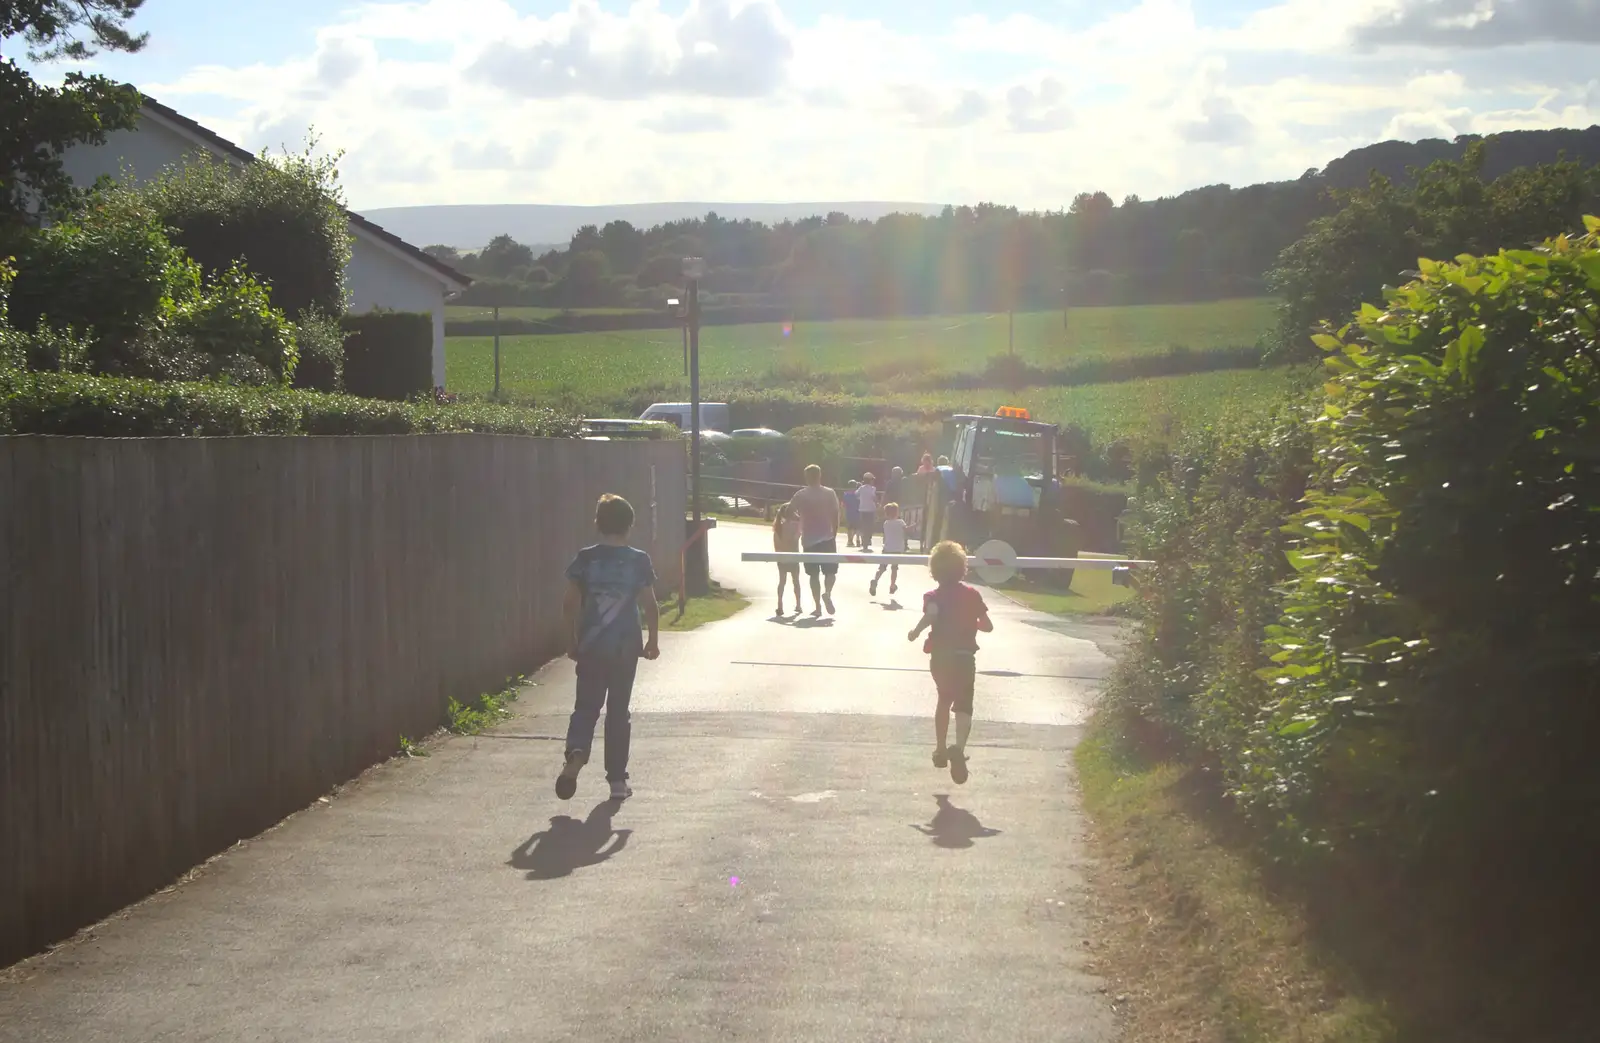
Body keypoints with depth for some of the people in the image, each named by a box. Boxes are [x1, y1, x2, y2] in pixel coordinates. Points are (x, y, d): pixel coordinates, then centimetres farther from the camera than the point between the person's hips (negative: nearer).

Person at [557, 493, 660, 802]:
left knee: (586, 707, 8)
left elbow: (570, 605, -2)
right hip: (625, 649, 0)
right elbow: (649, 605, -3)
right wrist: (653, 640, 10)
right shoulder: (639, 561, -4)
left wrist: (571, 641, 10)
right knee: (618, 712, 9)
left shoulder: (585, 559, -3)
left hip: (590, 648, 0)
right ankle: (617, 779, 12)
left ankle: (576, 752, -21)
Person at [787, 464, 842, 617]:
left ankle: (818, 607, 5)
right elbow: (836, 515, -1)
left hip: (809, 540, 0)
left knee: (814, 574, 8)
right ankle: (827, 593, -20)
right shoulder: (830, 493, -1)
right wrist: (834, 534, 10)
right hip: (827, 538, 0)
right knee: (831, 571, 9)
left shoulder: (801, 495, -3)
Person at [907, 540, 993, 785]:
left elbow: (931, 614, -27)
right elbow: (987, 626, 7)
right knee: (963, 706, -6)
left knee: (944, 700, 25)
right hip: (965, 657, -2)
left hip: (940, 656, 2)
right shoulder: (972, 595, 2)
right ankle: (959, 748, -34)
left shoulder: (935, 596, -3)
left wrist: (916, 632, -14)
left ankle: (941, 750, 36)